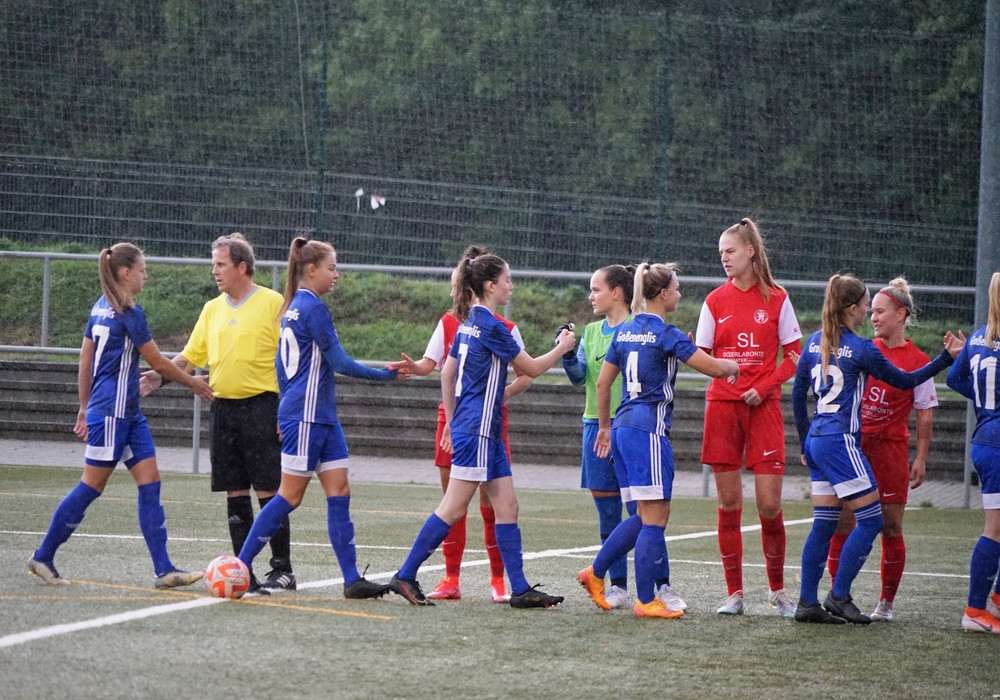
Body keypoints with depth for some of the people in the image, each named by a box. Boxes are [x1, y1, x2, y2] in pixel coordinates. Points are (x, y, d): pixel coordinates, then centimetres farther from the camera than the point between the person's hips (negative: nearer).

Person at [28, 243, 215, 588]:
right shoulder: (129, 312, -15)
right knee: (92, 486, -1)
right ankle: (43, 557, 9)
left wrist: (85, 408, 22)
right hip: (112, 413, -9)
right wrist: (192, 383, 4)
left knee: (149, 481, 3)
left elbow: (85, 360, 15)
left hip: (129, 415, 9)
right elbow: (158, 362, -10)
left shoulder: (101, 308, 11)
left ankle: (163, 569, 0)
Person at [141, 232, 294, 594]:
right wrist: (161, 375, 0)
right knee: (235, 493, 7)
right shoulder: (213, 309, 13)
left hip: (261, 406, -6)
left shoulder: (273, 303, -5)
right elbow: (191, 355, 17)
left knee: (269, 490, -6)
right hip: (223, 408, 6)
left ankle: (283, 570, 0)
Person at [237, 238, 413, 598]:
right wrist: (383, 374, -4)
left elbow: (280, 364, 19)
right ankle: (241, 565, 2)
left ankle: (352, 579, 2)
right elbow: (340, 362, -14)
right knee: (290, 495, -4)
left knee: (339, 492, 4)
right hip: (307, 416, -9)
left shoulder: (293, 308, 14)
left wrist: (286, 412, 24)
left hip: (322, 416, 9)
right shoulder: (313, 308, -14)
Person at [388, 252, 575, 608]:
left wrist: (451, 422, 24)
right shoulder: (490, 325, -15)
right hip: (477, 429, -10)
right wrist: (562, 348, 8)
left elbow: (447, 372, 19)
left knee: (507, 506, 7)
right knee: (453, 508, -6)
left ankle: (520, 589, 6)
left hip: (485, 431, 10)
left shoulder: (469, 322, 12)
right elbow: (531, 368, -8)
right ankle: (405, 576, -1)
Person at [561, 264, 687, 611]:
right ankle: (618, 587, 13)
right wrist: (567, 353, -10)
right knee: (608, 514, 7)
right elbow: (579, 376, 7)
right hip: (597, 426, 5)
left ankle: (663, 587, -2)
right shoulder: (592, 332, 13)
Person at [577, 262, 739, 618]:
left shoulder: (625, 331, 12)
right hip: (649, 429, -9)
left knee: (644, 516, 16)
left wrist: (604, 426, 27)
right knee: (655, 516, -4)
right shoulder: (665, 334, -11)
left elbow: (603, 382, 17)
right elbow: (714, 368, -14)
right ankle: (646, 601, -3)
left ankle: (595, 572, 15)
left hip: (624, 427, 9)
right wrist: (735, 366, 8)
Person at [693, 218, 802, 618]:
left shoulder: (776, 299, 2)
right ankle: (734, 593, 8)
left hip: (762, 406, -2)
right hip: (722, 405, 2)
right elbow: (701, 357, 6)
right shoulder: (715, 301, 7)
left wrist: (765, 387, -9)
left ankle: (777, 589, 11)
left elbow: (794, 356, 4)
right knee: (729, 503, 2)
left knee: (769, 505, -7)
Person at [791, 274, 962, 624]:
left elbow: (798, 392, 14)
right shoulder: (861, 348, -10)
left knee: (824, 523, 9)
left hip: (817, 441, 8)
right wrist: (947, 357, 5)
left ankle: (807, 602, 5)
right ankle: (839, 596, -4)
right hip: (841, 442, -8)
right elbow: (904, 381, 0)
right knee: (870, 519, -2)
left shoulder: (815, 342, 10)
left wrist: (805, 442, 23)